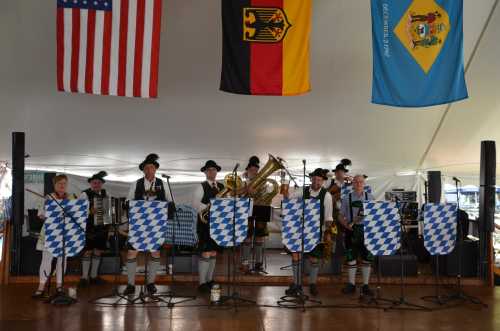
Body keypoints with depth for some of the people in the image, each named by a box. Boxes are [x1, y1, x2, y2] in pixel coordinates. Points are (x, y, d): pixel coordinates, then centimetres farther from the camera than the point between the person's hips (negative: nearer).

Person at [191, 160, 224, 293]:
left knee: (214, 253, 11)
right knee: (205, 253, -8)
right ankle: (202, 283, -1)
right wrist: (209, 208, -27)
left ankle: (210, 280, 21)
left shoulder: (222, 187, 13)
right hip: (205, 222, -5)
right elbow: (195, 203, -15)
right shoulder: (201, 187, -3)